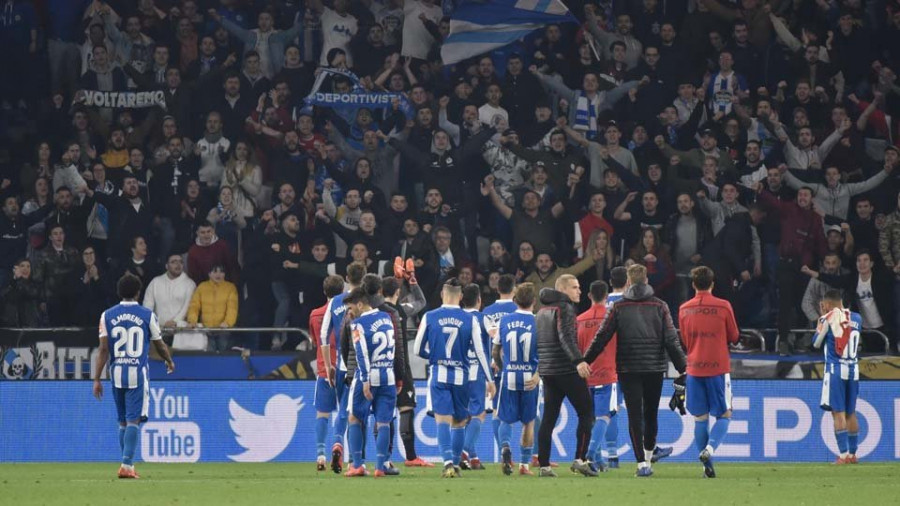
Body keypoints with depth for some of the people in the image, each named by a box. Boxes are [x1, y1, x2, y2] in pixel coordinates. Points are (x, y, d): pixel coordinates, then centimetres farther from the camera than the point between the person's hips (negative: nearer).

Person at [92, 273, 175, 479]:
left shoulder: (107, 315, 2)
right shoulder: (147, 315, -1)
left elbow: (103, 349, -3)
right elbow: (160, 345, 10)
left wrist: (97, 379, -2)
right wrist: (169, 361, 30)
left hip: (116, 372, 3)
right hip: (138, 372, -3)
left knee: (123, 421, 14)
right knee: (133, 420, -5)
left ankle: (127, 464, 17)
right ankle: (127, 465, -17)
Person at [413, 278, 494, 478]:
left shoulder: (429, 317, -2)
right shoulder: (470, 319, -3)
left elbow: (418, 350, 3)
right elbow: (479, 351, -2)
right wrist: (489, 380, 5)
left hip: (438, 375, -1)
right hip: (461, 376, 1)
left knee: (442, 420, -4)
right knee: (459, 422, 14)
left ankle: (448, 462, -22)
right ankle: (455, 464, 16)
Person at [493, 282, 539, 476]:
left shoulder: (504, 320, 1)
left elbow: (495, 352, 10)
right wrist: (538, 375, 4)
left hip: (508, 375, 1)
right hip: (530, 378, -1)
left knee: (505, 419, 11)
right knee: (529, 422, 12)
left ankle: (505, 447, -18)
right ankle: (524, 464, 11)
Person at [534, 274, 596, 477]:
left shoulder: (541, 312, 18)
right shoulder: (564, 308, -9)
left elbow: (536, 342, 23)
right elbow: (566, 337, -24)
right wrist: (578, 360, -35)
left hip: (547, 371, 8)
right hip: (567, 370, -8)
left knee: (548, 418, 7)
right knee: (586, 412, 0)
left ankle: (544, 465, 2)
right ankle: (580, 459, -9)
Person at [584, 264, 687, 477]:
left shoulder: (618, 307, -1)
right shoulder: (659, 306, 1)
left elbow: (601, 338, -2)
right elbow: (671, 340, -1)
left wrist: (584, 362, 6)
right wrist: (682, 368, 5)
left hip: (628, 369, -1)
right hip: (655, 368, 1)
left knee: (634, 415, -1)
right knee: (651, 413, 18)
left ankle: (642, 462, -8)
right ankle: (649, 451, 38)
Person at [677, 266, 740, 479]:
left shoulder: (684, 309, 3)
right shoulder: (723, 306, -5)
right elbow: (734, 337, 5)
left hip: (694, 368, 3)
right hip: (718, 367, -3)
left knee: (700, 417, 8)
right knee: (724, 414, 6)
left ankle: (707, 466, 6)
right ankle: (710, 448, -19)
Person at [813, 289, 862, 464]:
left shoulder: (827, 319, -7)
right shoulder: (856, 318, 7)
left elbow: (816, 343, 6)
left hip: (835, 370, -5)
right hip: (853, 370, 5)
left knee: (838, 412, -5)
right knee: (851, 413, 13)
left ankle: (844, 454, -11)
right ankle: (853, 453, 15)